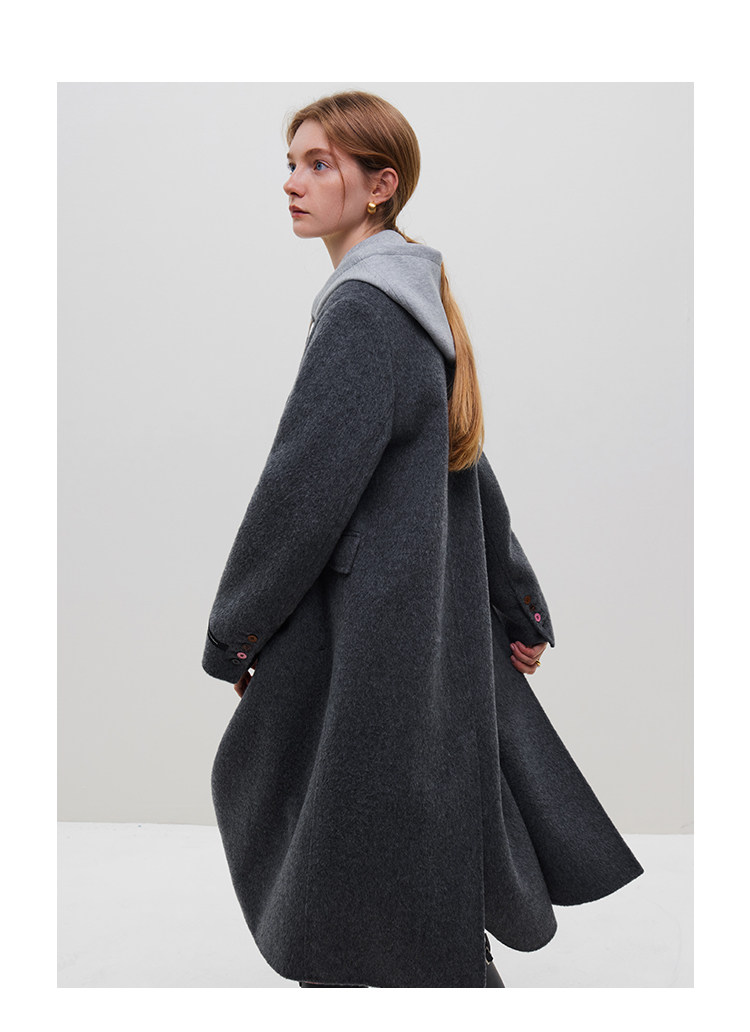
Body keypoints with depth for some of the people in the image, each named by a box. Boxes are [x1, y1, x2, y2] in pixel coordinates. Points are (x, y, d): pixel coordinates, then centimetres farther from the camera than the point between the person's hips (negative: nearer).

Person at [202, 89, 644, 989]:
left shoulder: (360, 309, -18)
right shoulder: (415, 304, 11)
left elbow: (304, 486, -20)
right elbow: (469, 467, 14)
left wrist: (232, 635, -10)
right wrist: (520, 608, 20)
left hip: (363, 636, -10)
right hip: (431, 609, 10)